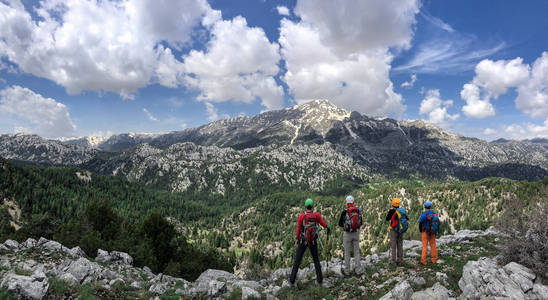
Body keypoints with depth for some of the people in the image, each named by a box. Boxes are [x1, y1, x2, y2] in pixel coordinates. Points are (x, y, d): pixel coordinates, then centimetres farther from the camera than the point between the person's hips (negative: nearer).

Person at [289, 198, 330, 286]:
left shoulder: (302, 216, -17)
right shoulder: (317, 215, -12)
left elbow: (298, 228, -9)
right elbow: (322, 223, 6)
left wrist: (297, 239, 7)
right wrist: (327, 227, 29)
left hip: (303, 241, -2)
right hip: (313, 241, 2)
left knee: (297, 260, 8)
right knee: (316, 259, 19)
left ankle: (292, 280, 11)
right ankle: (319, 279, 20)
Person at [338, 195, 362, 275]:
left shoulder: (344, 212, -13)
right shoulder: (358, 210, -2)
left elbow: (340, 224, -4)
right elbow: (361, 223, 9)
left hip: (347, 233, -3)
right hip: (356, 233, 3)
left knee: (347, 253, 7)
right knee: (357, 252, 13)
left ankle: (347, 270, 15)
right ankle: (358, 269, 18)